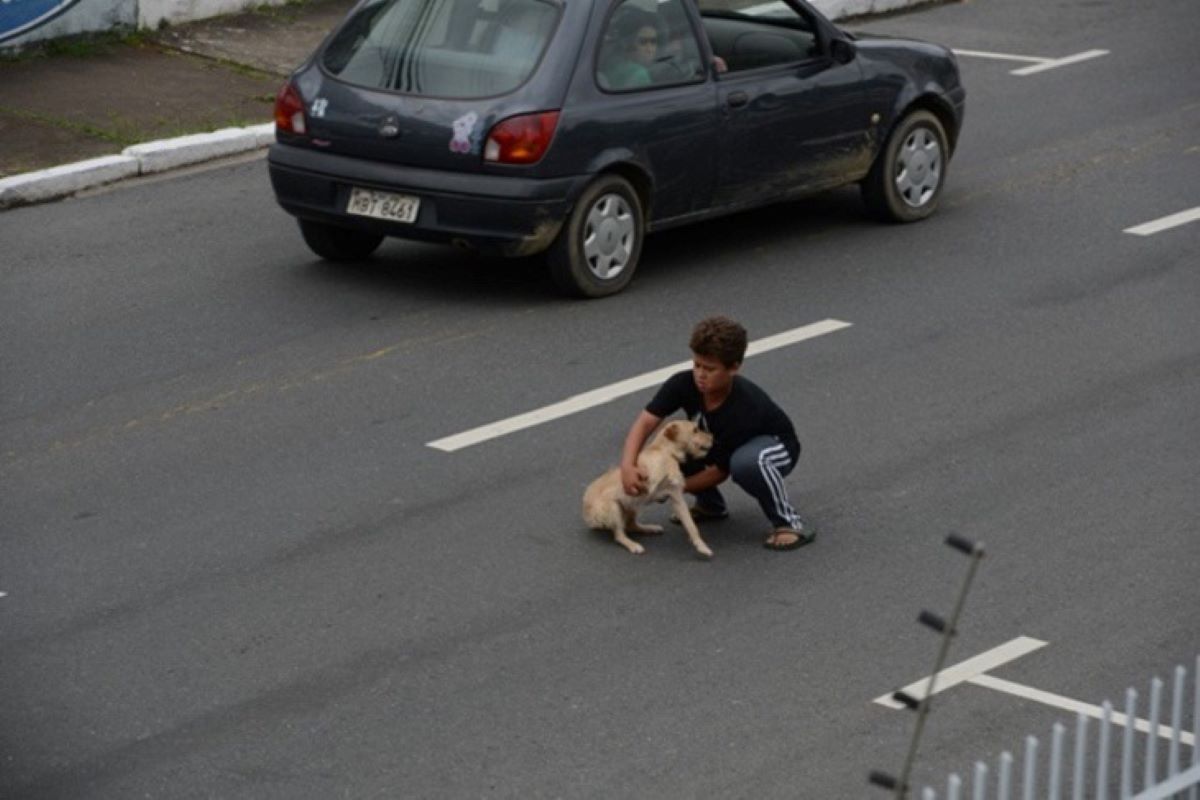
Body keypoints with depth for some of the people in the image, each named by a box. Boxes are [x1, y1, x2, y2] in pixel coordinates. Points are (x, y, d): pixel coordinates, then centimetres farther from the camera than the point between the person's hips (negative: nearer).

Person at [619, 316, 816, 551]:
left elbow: (720, 471, -28)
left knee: (747, 462, -42)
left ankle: (789, 524, -19)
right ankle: (711, 505, 6)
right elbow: (645, 423, -27)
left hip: (775, 445, -6)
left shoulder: (744, 410, -38)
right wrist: (628, 466, -43)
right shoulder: (684, 384, -25)